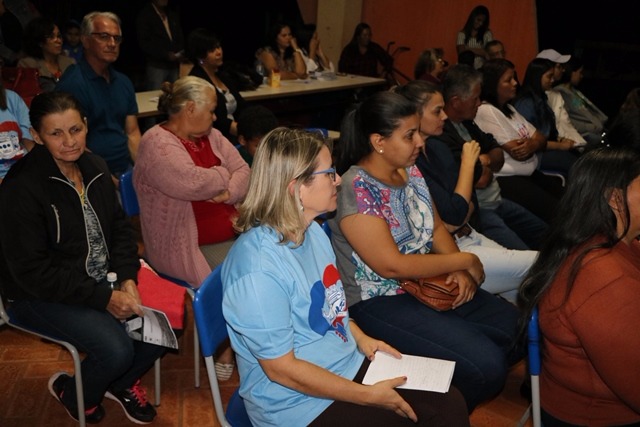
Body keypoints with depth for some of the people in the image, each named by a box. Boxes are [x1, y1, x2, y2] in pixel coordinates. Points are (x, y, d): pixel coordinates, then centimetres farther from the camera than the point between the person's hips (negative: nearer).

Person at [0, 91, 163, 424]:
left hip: (101, 281, 6)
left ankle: (121, 383, 21)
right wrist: (104, 298, -22)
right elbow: (32, 271, -21)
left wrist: (127, 279, -9)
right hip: (41, 295, -6)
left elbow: (120, 228, 8)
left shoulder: (94, 167, 0)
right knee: (117, 350, -23)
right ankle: (72, 394, 12)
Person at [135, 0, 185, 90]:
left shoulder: (173, 15, 15)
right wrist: (165, 54, -18)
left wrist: (181, 53, -1)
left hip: (174, 65, 5)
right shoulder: (144, 15, -1)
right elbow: (144, 43, -9)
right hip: (156, 66, -5)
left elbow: (180, 37, 21)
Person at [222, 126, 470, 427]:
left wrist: (361, 339, 2)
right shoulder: (258, 268, -27)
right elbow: (281, 368, -22)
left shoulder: (313, 231, 1)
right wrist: (368, 396, -17)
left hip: (352, 365, 8)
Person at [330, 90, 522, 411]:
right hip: (380, 302, -9)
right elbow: (392, 265, -24)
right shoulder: (356, 189, -22)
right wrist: (463, 260, -15)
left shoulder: (410, 171, 4)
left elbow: (436, 227, 11)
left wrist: (459, 271, -9)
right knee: (485, 365, -19)